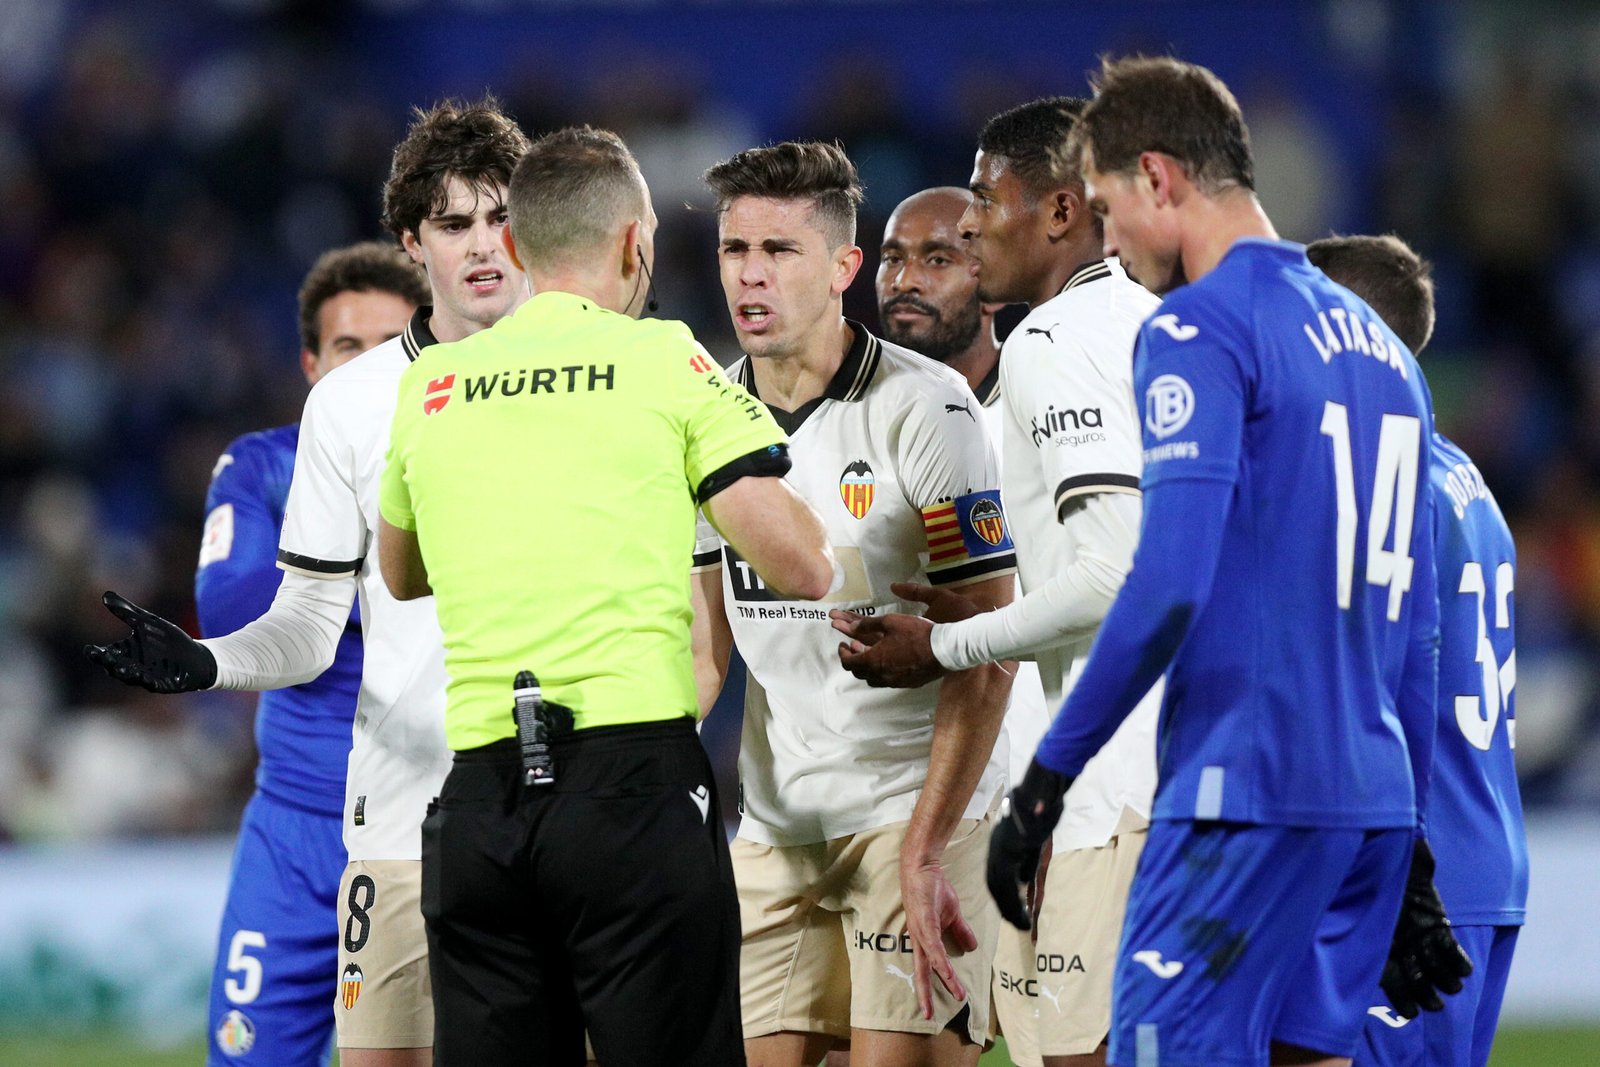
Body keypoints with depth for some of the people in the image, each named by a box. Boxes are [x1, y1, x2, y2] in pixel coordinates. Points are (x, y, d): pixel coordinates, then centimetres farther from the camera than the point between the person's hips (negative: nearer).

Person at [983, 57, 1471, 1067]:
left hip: (1248, 790, -8)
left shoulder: (1197, 330, -8)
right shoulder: (1376, 343, 18)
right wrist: (1410, 852, 24)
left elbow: (1169, 586, -17)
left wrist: (1045, 780, -11)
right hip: (1372, 796, 8)